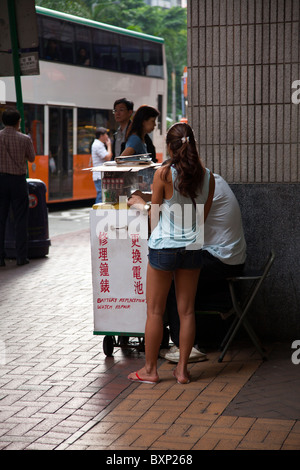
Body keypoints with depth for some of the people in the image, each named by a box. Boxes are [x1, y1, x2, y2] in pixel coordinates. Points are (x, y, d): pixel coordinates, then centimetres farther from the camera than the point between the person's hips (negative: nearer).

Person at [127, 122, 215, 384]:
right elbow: (204, 215, 10)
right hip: (192, 247, 4)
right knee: (187, 311, 10)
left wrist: (140, 203, 16)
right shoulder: (208, 176, 0)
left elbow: (155, 217, -3)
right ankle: (182, 369, 15)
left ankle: (150, 369, 14)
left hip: (164, 247, -4)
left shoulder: (163, 174, -11)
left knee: (155, 310, 7)